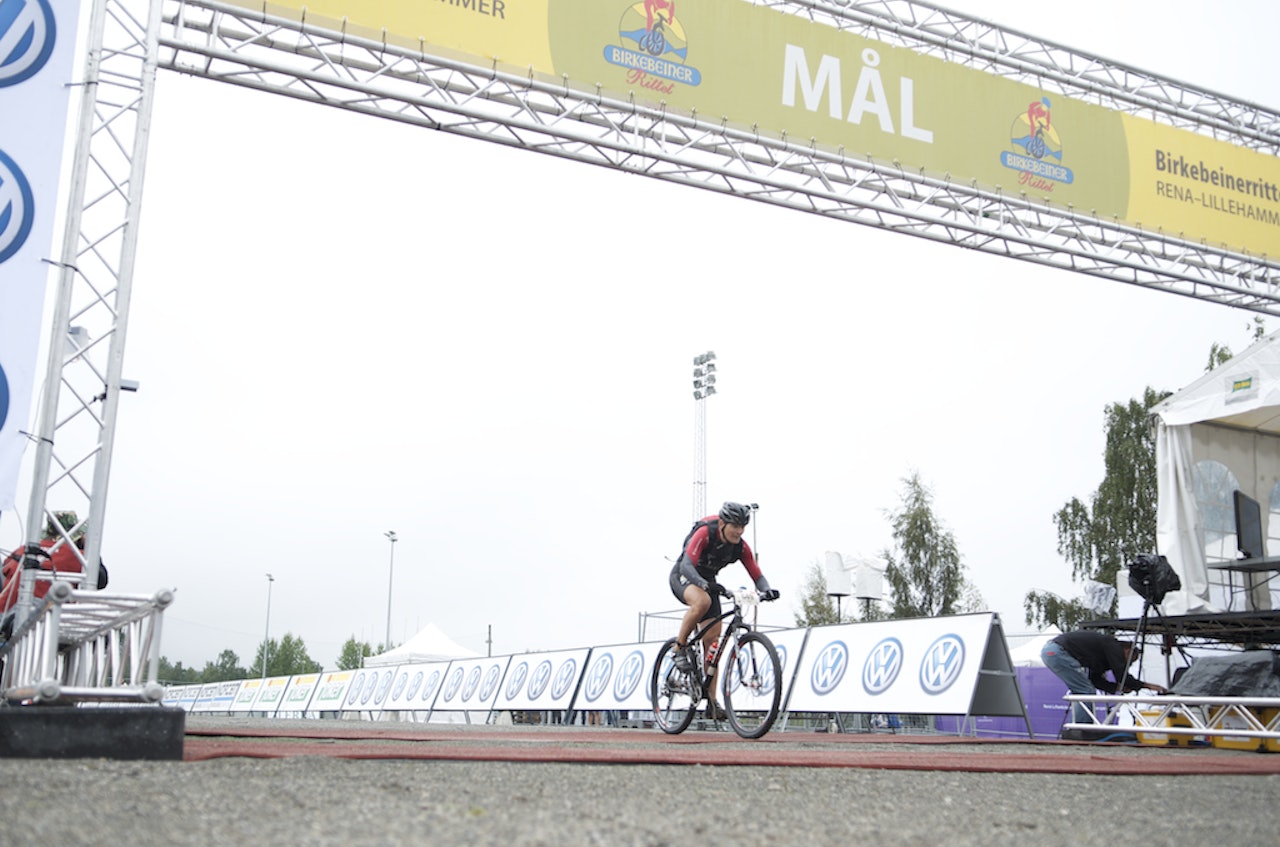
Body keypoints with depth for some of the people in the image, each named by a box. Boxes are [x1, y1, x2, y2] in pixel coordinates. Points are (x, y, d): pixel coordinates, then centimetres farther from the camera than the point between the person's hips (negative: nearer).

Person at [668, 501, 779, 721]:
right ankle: (680, 647, -17)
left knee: (712, 640, -3)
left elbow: (757, 575, -13)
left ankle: (711, 702, 1)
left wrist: (766, 590, -36)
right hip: (682, 577, -5)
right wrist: (704, 584, -55)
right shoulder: (704, 534, -28)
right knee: (702, 601, -40)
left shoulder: (741, 547, -13)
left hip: (707, 582, 5)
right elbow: (687, 565, -38)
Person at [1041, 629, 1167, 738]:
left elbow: (1096, 680, 24)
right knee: (1086, 691, -5)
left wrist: (1119, 687, 16)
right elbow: (1122, 675, -6)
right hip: (1057, 651, -10)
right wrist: (1145, 685, 5)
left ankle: (1074, 730, 14)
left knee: (1080, 691, 17)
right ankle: (1077, 731, -7)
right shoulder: (1114, 647, -1)